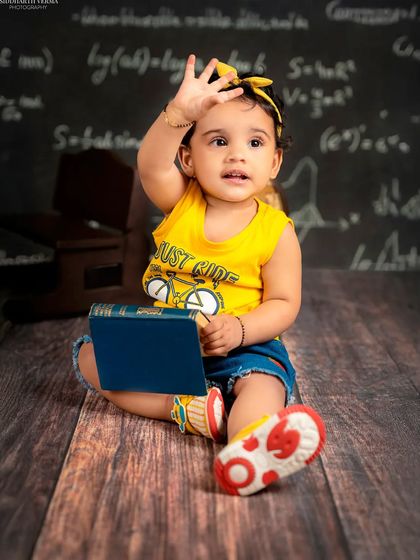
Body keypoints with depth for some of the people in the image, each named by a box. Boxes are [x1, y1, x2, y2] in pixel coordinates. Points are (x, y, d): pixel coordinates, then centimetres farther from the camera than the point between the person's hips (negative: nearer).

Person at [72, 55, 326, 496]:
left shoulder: (275, 231, -9)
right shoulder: (180, 203, -5)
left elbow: (283, 304, -7)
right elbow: (151, 166, -26)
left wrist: (238, 329, -26)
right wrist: (178, 114, -44)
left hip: (240, 347, -3)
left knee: (262, 378, -34)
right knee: (89, 354, -12)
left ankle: (248, 445, -64)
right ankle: (183, 408, -27)